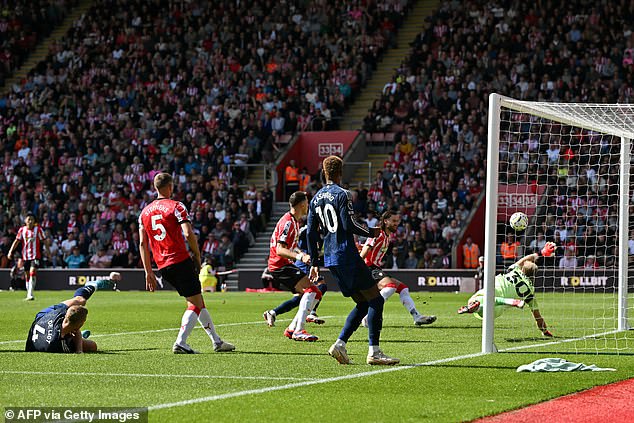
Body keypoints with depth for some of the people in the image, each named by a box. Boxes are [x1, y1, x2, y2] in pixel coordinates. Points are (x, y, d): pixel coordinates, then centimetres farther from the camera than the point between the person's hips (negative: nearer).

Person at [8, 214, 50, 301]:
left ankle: (30, 294, -25)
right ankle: (28, 294, 23)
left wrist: (47, 251, -3)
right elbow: (17, 241, 6)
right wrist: (11, 251, -4)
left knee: (32, 272, -20)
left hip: (35, 255, -3)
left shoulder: (38, 229, -2)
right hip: (25, 256, 3)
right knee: (27, 275, 11)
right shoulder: (22, 230, 4)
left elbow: (43, 241, 2)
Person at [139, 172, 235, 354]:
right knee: (196, 304, -1)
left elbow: (143, 244, 10)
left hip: (163, 266, 7)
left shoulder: (145, 212, 14)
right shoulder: (176, 207, -4)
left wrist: (149, 272, 11)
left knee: (198, 302, 16)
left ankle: (217, 341, 20)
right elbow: (189, 234, -16)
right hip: (181, 261, -7)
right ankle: (180, 343, -15)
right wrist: (197, 257, -3)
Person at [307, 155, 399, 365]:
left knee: (363, 304, 13)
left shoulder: (316, 199, 14)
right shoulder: (342, 194, -8)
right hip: (347, 256, -8)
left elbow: (310, 233, 15)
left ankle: (340, 344, -1)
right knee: (375, 300, -4)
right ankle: (374, 352, -11)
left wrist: (314, 263, 20)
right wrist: (371, 232, 1)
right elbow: (349, 225, -16)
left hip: (330, 260, 8)